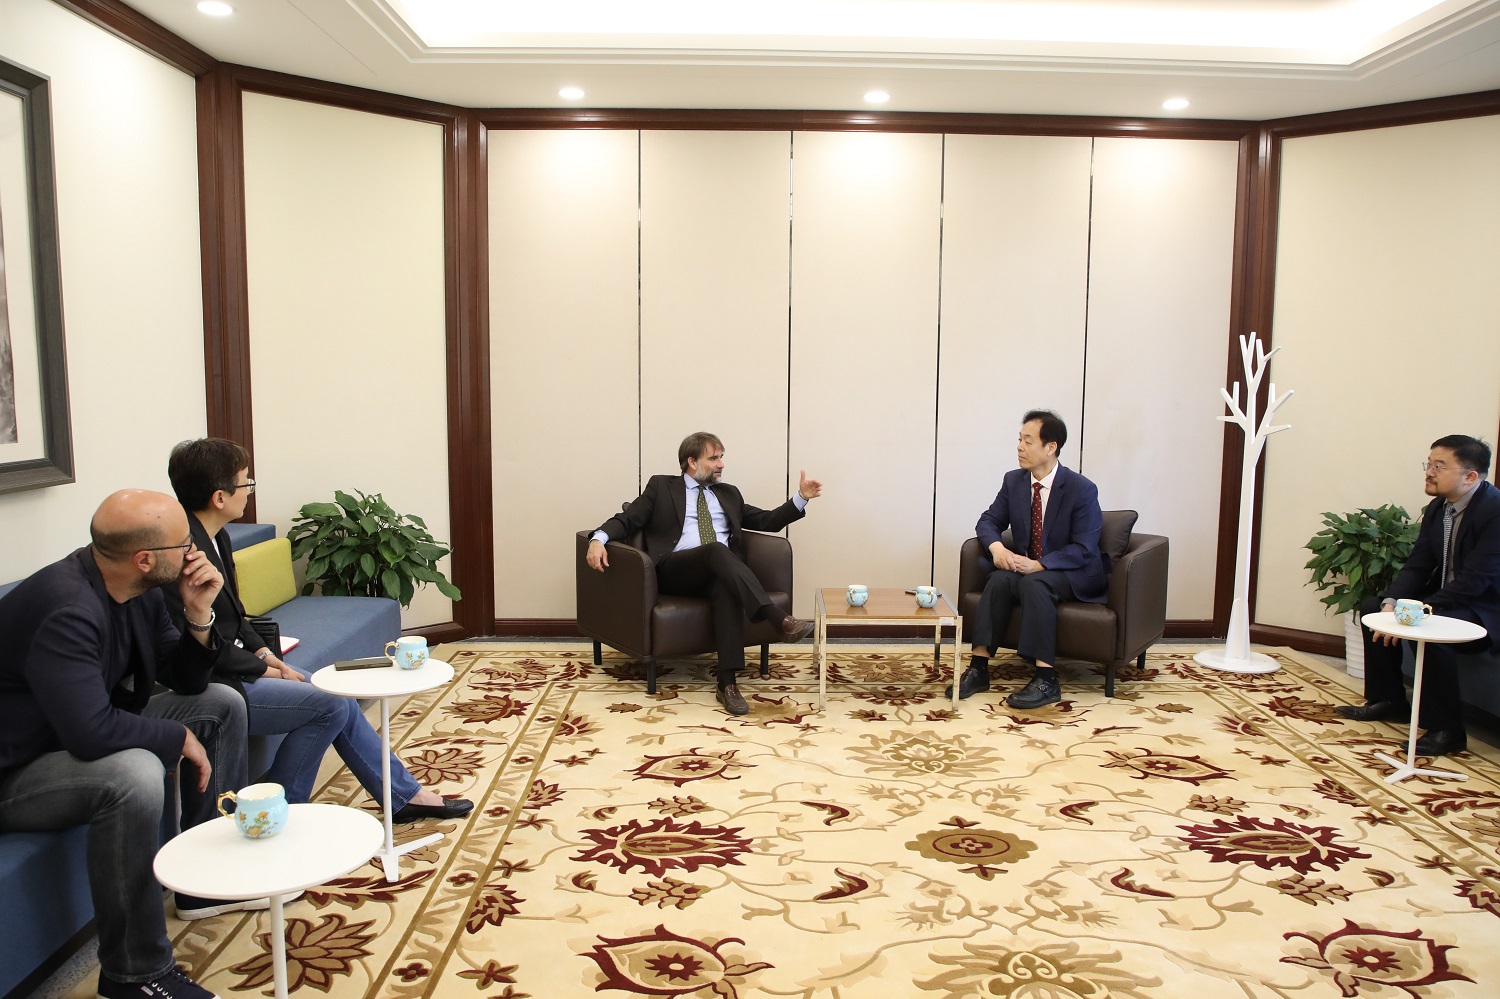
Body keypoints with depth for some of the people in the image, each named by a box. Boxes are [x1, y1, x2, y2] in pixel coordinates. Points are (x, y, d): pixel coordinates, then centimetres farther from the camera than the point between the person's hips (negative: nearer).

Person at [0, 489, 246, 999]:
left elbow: (185, 682, 5)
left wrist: (199, 615, -13)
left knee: (221, 705, 6)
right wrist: (180, 738, -22)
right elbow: (91, 732, -39)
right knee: (134, 776, -36)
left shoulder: (140, 591, -5)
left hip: (84, 734, 10)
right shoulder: (66, 609, -32)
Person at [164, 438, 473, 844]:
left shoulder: (213, 537, 8)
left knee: (338, 701, 5)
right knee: (330, 704, -13)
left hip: (233, 670, 10)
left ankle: (404, 795, 15)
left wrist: (263, 651, 2)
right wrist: (263, 668, -11)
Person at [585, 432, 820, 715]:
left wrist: (801, 498, 9)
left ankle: (727, 683, -39)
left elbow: (767, 521, 22)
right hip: (675, 570, -3)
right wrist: (599, 538, -13)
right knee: (716, 549, -35)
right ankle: (781, 619, -46)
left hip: (720, 571, 3)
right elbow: (626, 519, 8)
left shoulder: (728, 493, 26)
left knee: (727, 587, -35)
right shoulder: (661, 486, 16)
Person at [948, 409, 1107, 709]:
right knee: (999, 579, -28)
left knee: (1034, 582, -36)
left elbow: (1082, 550, -18)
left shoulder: (1082, 489, -15)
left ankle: (1046, 679, -35)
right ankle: (978, 667, -28)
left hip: (1074, 574, -5)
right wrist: (996, 546, -18)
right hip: (1028, 567, 5)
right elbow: (989, 521, 6)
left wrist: (1038, 565, -31)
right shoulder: (1013, 481, 1)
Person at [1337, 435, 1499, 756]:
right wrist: (1391, 602, -16)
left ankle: (1446, 730, -18)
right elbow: (1417, 566, 2)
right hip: (1443, 598, 9)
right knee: (1372, 608, 2)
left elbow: (1474, 580, -28)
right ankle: (1388, 700, 13)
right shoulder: (1438, 507, 3)